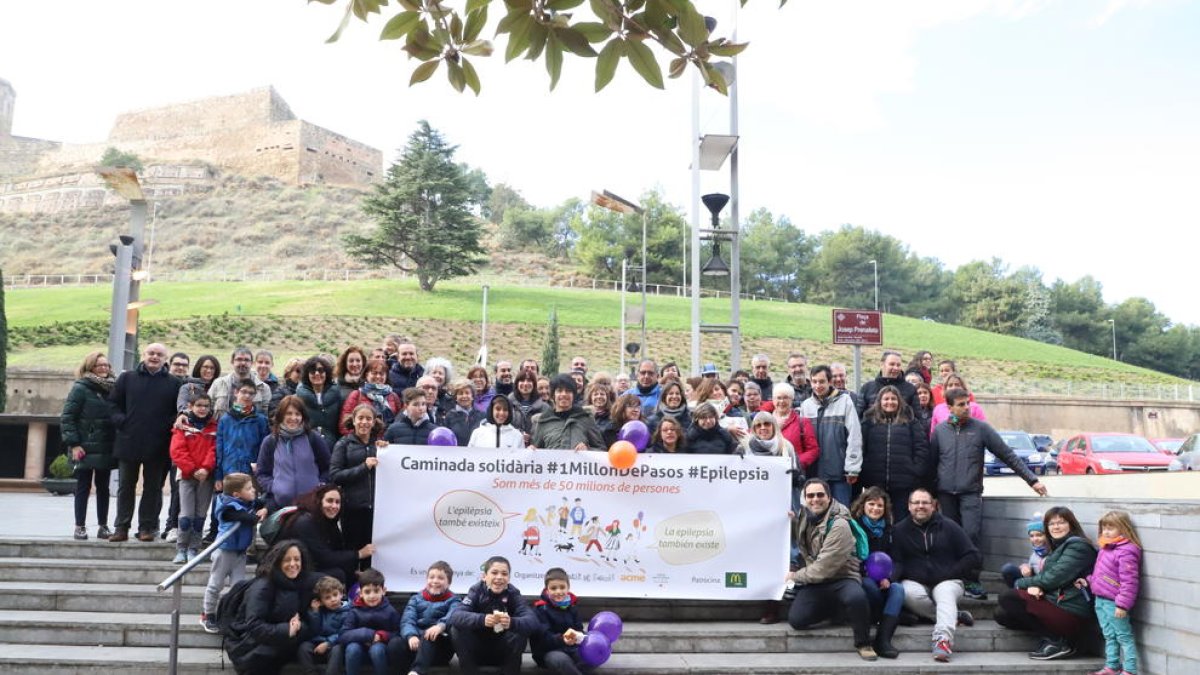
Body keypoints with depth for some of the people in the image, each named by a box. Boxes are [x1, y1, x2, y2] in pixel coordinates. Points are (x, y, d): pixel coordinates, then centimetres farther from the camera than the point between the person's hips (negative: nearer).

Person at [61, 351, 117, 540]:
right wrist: (73, 444, -14)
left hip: (107, 448, 4)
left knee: (103, 487, 9)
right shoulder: (80, 388, -4)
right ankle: (80, 526, 8)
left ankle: (103, 526, 14)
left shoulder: (112, 388, 9)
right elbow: (67, 417, -8)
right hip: (86, 447, -4)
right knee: (83, 487, 2)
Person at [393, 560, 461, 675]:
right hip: (417, 642, 2)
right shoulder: (416, 599, 20)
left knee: (428, 637, -35)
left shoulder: (452, 600, 12)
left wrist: (440, 626, -36)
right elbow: (407, 620, 2)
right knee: (395, 644, -28)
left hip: (439, 646, -2)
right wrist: (411, 635, -22)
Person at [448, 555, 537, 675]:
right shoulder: (476, 591, -13)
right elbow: (454, 616, -30)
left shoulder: (513, 593, -12)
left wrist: (512, 623, -50)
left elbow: (533, 621, -27)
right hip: (477, 652, 0)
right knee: (457, 629, -24)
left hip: (503, 653, 0)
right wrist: (482, 619, -48)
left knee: (520, 633, -27)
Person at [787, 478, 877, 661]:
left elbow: (824, 568, -19)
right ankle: (834, 607, 13)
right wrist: (791, 520, -2)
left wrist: (795, 576, -9)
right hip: (814, 582, 6)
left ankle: (863, 643, -12)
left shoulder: (839, 525, -18)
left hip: (841, 579, -6)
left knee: (856, 598, -40)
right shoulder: (804, 516, 3)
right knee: (796, 620, -18)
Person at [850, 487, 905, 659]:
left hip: (883, 580, 4)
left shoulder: (888, 529, 15)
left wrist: (888, 578, -11)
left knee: (898, 588, -29)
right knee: (870, 586, -38)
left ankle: (883, 639, -39)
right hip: (859, 578, -4)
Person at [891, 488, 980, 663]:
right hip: (915, 581, 1)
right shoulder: (900, 530, 8)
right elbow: (896, 561, 1)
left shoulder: (948, 526, 6)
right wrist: (890, 576, -22)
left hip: (946, 581, -1)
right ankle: (953, 617, -15)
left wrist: (949, 574, -4)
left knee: (946, 595, -34)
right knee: (910, 594, -33)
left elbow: (972, 556, 5)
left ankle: (943, 640, -53)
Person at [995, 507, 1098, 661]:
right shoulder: (1058, 547, 19)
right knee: (1002, 614, 4)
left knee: (1006, 597, -15)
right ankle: (1055, 636, 1)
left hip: (1070, 614, -9)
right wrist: (1034, 586, -12)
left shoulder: (1078, 546, -9)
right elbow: (1046, 577, 13)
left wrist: (1021, 583, -5)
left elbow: (1054, 578, -18)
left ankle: (1056, 641, -11)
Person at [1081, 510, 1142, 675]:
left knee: (1124, 636, 0)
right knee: (1109, 636, 18)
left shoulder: (1126, 552, -20)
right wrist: (1088, 581, 12)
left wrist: (1122, 604, -24)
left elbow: (1129, 581, -23)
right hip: (1100, 599, 10)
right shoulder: (1105, 549, 11)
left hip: (1114, 603, -10)